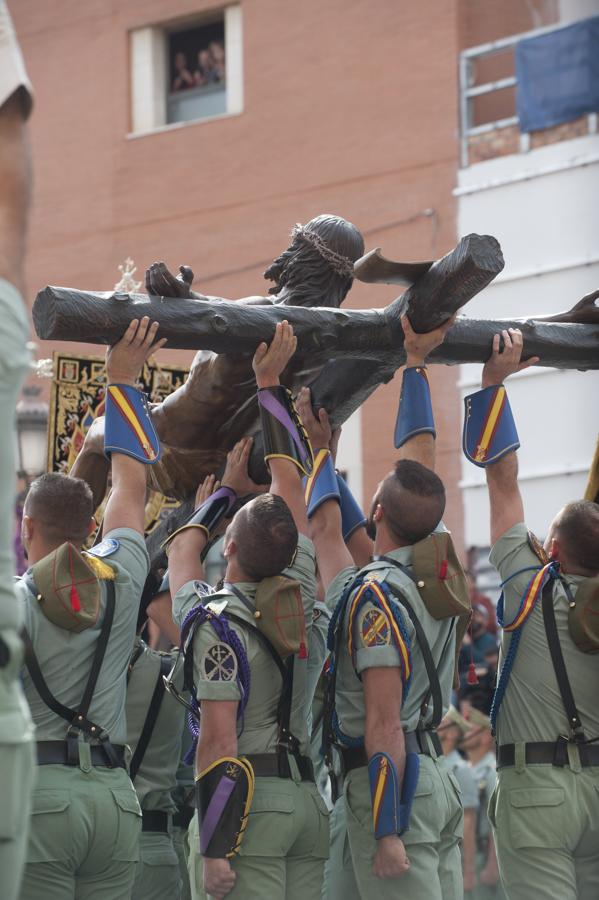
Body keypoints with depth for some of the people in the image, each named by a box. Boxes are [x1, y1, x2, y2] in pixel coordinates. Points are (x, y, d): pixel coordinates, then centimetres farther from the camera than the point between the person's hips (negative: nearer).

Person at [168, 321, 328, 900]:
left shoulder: (217, 622, -10)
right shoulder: (299, 599, 8)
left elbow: (220, 743, -10)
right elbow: (289, 477, 18)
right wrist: (269, 385, 26)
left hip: (247, 805, -6)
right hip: (307, 800, 6)